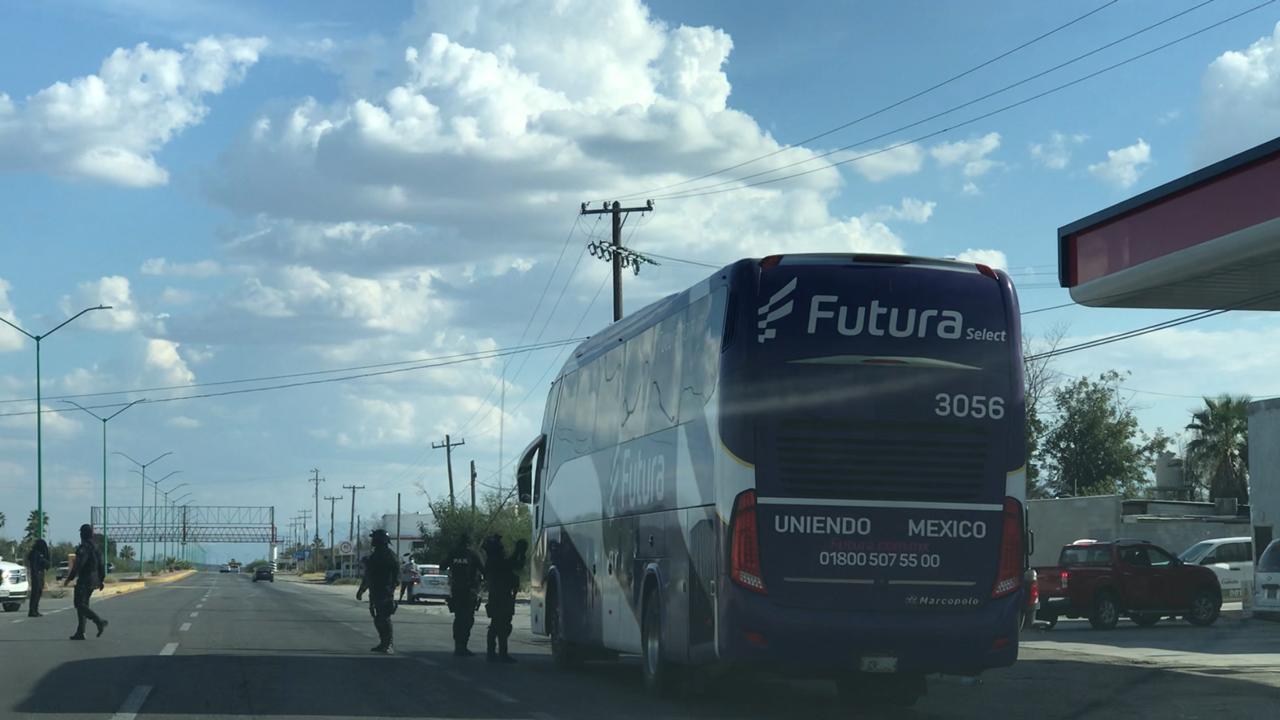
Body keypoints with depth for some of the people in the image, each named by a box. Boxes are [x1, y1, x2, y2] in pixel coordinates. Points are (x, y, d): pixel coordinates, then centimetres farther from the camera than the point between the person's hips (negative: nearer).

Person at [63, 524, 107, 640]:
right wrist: (101, 580, 21)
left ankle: (99, 622, -23)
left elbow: (78, 565, -21)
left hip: (84, 581, -9)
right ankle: (80, 633, 11)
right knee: (82, 605, 13)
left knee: (80, 605, -8)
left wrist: (69, 578, -15)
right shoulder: (96, 548, 12)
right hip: (93, 581, 9)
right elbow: (101, 566, 15)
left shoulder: (83, 548, -15)